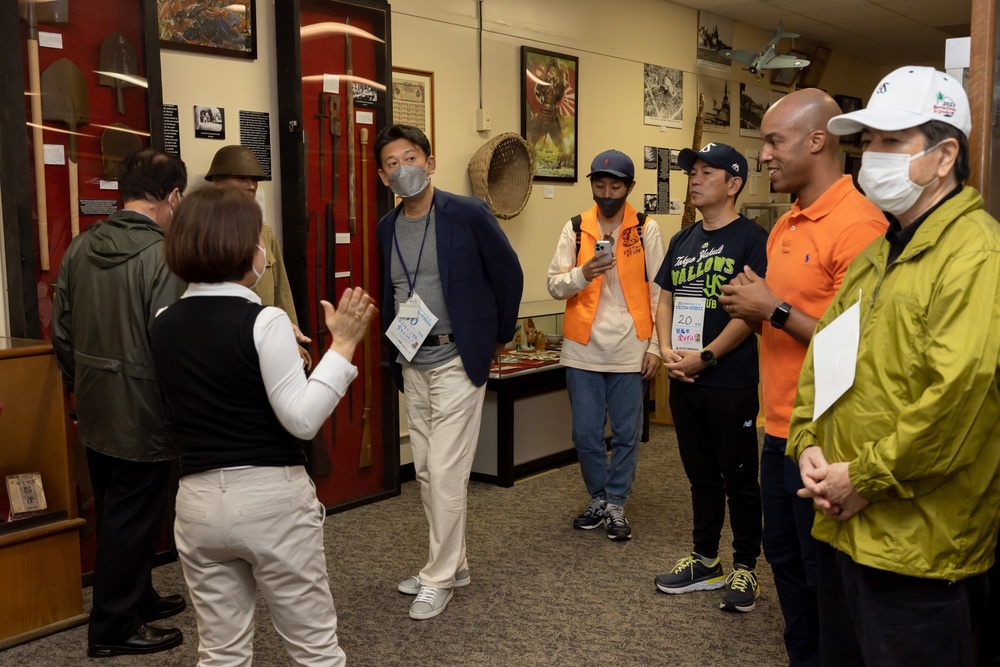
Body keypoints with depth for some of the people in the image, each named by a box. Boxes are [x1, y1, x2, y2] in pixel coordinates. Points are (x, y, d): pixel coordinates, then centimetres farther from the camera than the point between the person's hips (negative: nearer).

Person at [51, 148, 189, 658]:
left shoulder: (80, 248, 2)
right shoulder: (163, 257, -21)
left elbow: (61, 330, 8)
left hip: (94, 414, 8)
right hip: (142, 419, -7)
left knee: (114, 515, 21)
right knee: (132, 521, 7)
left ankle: (136, 597, 39)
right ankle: (113, 629, 21)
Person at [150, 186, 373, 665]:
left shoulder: (163, 325, 5)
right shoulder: (263, 321, -14)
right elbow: (302, 420, -15)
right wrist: (343, 345, -13)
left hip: (198, 499, 5)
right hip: (271, 496, -5)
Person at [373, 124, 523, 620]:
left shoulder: (468, 214, -10)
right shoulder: (386, 228, 6)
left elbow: (509, 274, -1)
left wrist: (501, 337, 6)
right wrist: (394, 347, 11)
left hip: (457, 360, -6)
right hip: (412, 363, 6)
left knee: (445, 472, -5)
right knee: (426, 472, 12)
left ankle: (439, 578, 10)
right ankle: (453, 563, 28)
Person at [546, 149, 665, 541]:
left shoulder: (646, 230, 1)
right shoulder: (575, 229, 5)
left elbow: (659, 292, 1)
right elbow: (554, 285, 2)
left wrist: (655, 346, -3)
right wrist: (582, 274, -19)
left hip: (629, 350, -1)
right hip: (583, 348, 2)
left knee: (626, 434, 7)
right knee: (585, 433, 8)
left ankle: (616, 504, 22)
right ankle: (598, 499, 28)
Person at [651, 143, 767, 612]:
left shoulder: (751, 239, -8)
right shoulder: (682, 241, 13)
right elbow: (665, 298, 14)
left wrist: (706, 357, -18)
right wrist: (666, 350, -3)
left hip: (731, 382, -7)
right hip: (684, 380, 7)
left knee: (738, 479, 4)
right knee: (701, 475, 16)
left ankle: (745, 569, 18)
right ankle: (705, 563, 29)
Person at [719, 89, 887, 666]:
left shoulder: (858, 224, -17)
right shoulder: (785, 227, 11)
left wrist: (775, 309, -18)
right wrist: (753, 308, 1)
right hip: (779, 429, 9)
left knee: (824, 574, 6)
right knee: (785, 559, 19)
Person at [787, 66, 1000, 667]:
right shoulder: (877, 252, 15)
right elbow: (822, 352, 15)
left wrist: (867, 478, -17)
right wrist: (809, 446, 1)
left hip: (915, 544, -8)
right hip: (844, 523, 8)